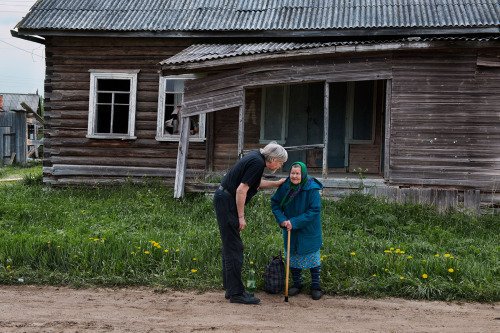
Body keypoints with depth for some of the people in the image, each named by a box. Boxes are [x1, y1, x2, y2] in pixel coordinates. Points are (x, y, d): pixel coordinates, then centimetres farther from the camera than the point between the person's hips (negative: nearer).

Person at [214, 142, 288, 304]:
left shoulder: (256, 157, 12)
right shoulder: (257, 163, -17)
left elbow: (256, 183, 29)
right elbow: (241, 190, -22)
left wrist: (276, 183, 33)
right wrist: (241, 217, -17)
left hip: (224, 199, 11)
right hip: (227, 202, -11)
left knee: (230, 246, 13)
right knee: (234, 248, -7)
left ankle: (230, 288, 19)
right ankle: (236, 293, -4)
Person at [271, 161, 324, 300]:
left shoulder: (312, 189, -21)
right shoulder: (285, 187, -9)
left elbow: (314, 210, -22)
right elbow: (275, 203, 1)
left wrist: (295, 222, -25)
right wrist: (282, 220, -15)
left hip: (309, 230, -4)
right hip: (290, 230, 4)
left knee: (312, 257, 5)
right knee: (293, 256, 12)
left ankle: (316, 286, 18)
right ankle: (296, 283, 27)